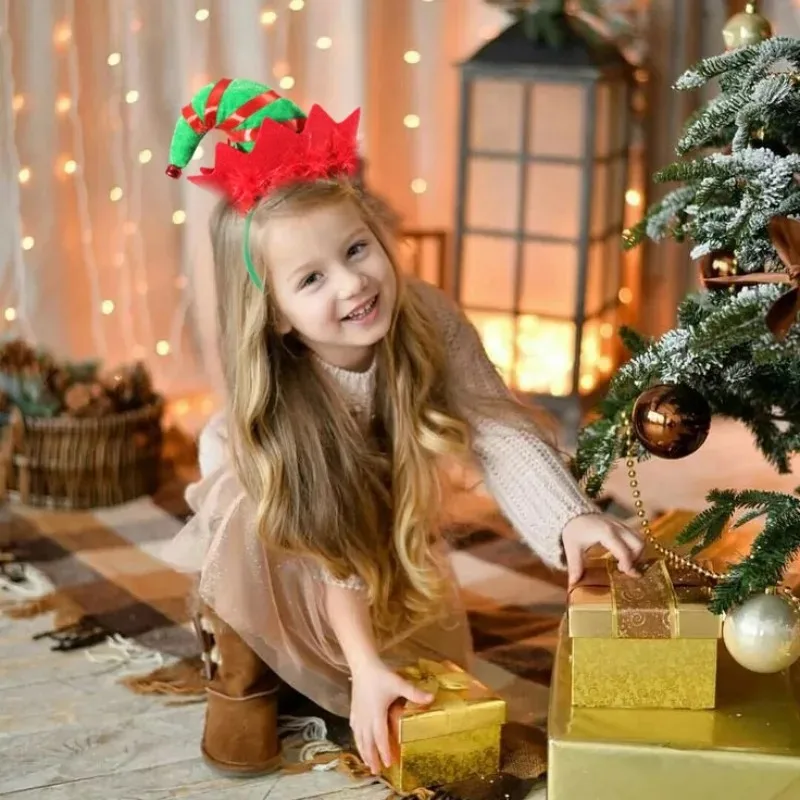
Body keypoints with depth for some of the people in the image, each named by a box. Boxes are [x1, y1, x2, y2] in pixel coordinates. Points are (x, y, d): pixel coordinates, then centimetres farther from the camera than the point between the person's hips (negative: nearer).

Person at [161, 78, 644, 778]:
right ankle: (240, 669, -9)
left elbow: (501, 432, -34)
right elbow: (328, 546, -32)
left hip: (398, 528, 3)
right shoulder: (273, 403, -35)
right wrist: (365, 668, -39)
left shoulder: (431, 323, -31)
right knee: (246, 505, -37)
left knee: (439, 684, -5)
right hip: (282, 547, -3)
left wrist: (571, 517, -51)